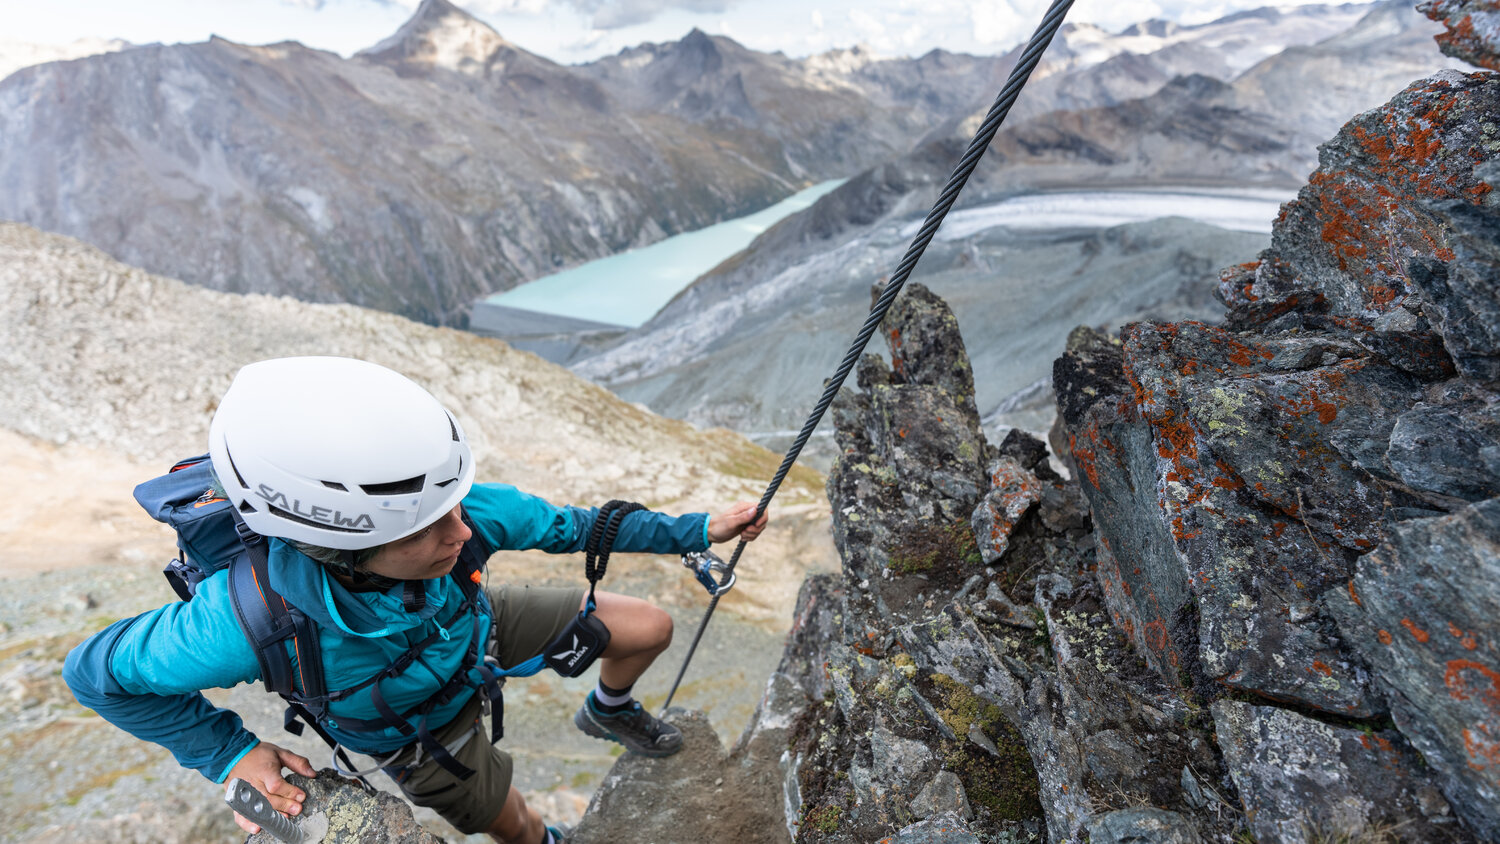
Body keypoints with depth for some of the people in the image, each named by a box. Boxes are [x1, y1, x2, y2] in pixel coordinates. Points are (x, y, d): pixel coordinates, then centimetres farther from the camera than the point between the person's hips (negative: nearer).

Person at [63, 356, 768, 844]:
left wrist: (699, 530, -13)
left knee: (650, 630, 3)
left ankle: (608, 711, 38)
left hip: (472, 625, 3)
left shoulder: (465, 514, -36)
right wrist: (231, 754, -28)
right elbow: (97, 670, -23)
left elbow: (566, 526, -17)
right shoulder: (248, 620, -44)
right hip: (414, 726, -2)